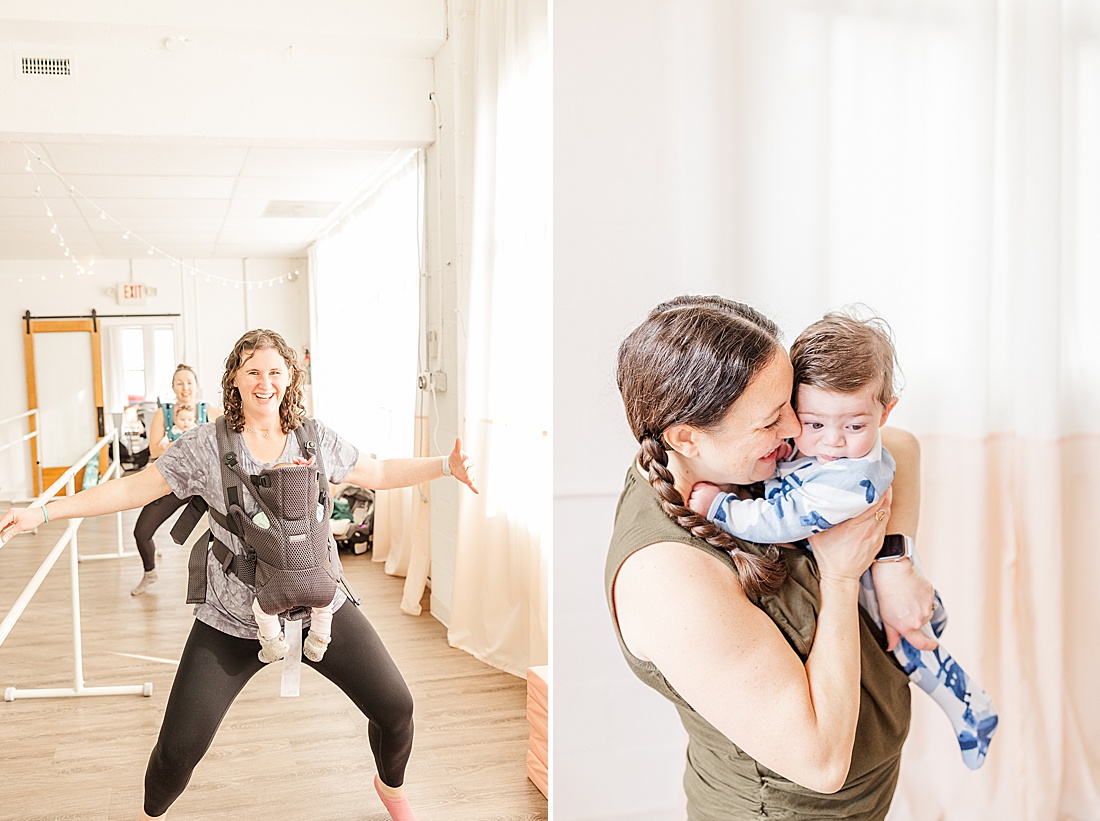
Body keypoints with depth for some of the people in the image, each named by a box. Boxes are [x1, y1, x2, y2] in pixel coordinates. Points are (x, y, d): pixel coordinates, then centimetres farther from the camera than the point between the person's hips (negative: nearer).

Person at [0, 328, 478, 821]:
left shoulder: (317, 439, 0)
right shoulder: (207, 446, -5)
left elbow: (381, 473, 11)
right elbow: (133, 489, -2)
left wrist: (446, 465, 0)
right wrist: (41, 513, -7)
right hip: (232, 622, -2)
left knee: (395, 709, 3)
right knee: (179, 746, -1)